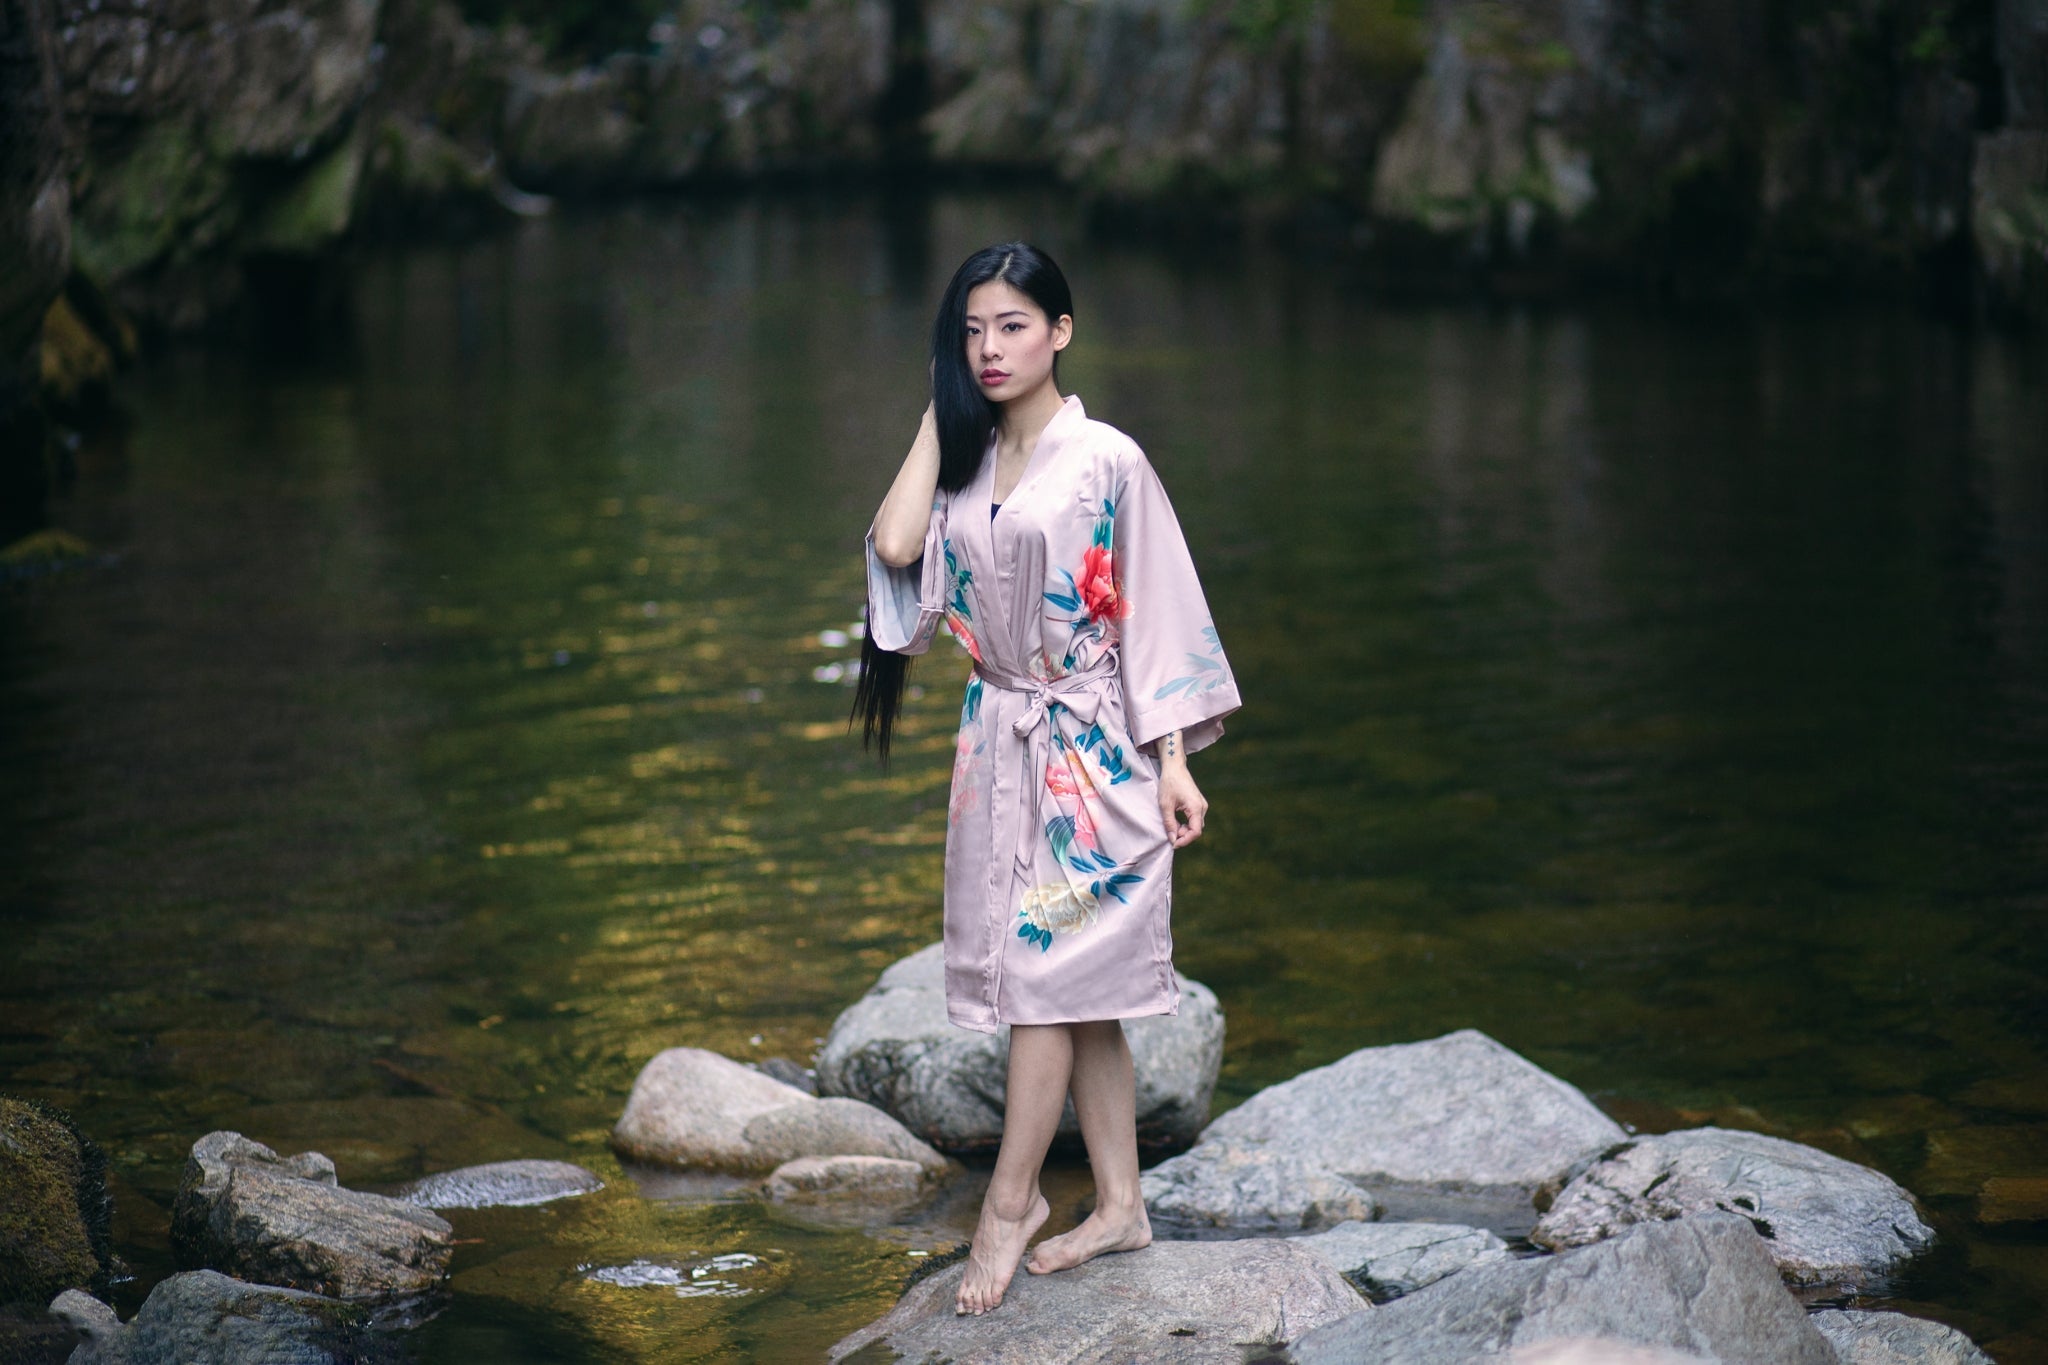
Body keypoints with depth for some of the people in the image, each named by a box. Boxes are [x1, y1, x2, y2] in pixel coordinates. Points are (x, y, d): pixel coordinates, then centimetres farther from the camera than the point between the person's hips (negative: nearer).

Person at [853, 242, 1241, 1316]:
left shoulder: (1105, 461, -9)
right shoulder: (965, 463, 8)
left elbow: (1159, 613, -9)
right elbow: (896, 546, -10)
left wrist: (1173, 763, -12)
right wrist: (939, 414, -1)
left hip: (1090, 746, -6)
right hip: (1000, 743, 6)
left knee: (1045, 973, -5)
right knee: (1078, 989, 11)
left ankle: (1010, 1204, 7)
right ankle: (1120, 1206, 18)